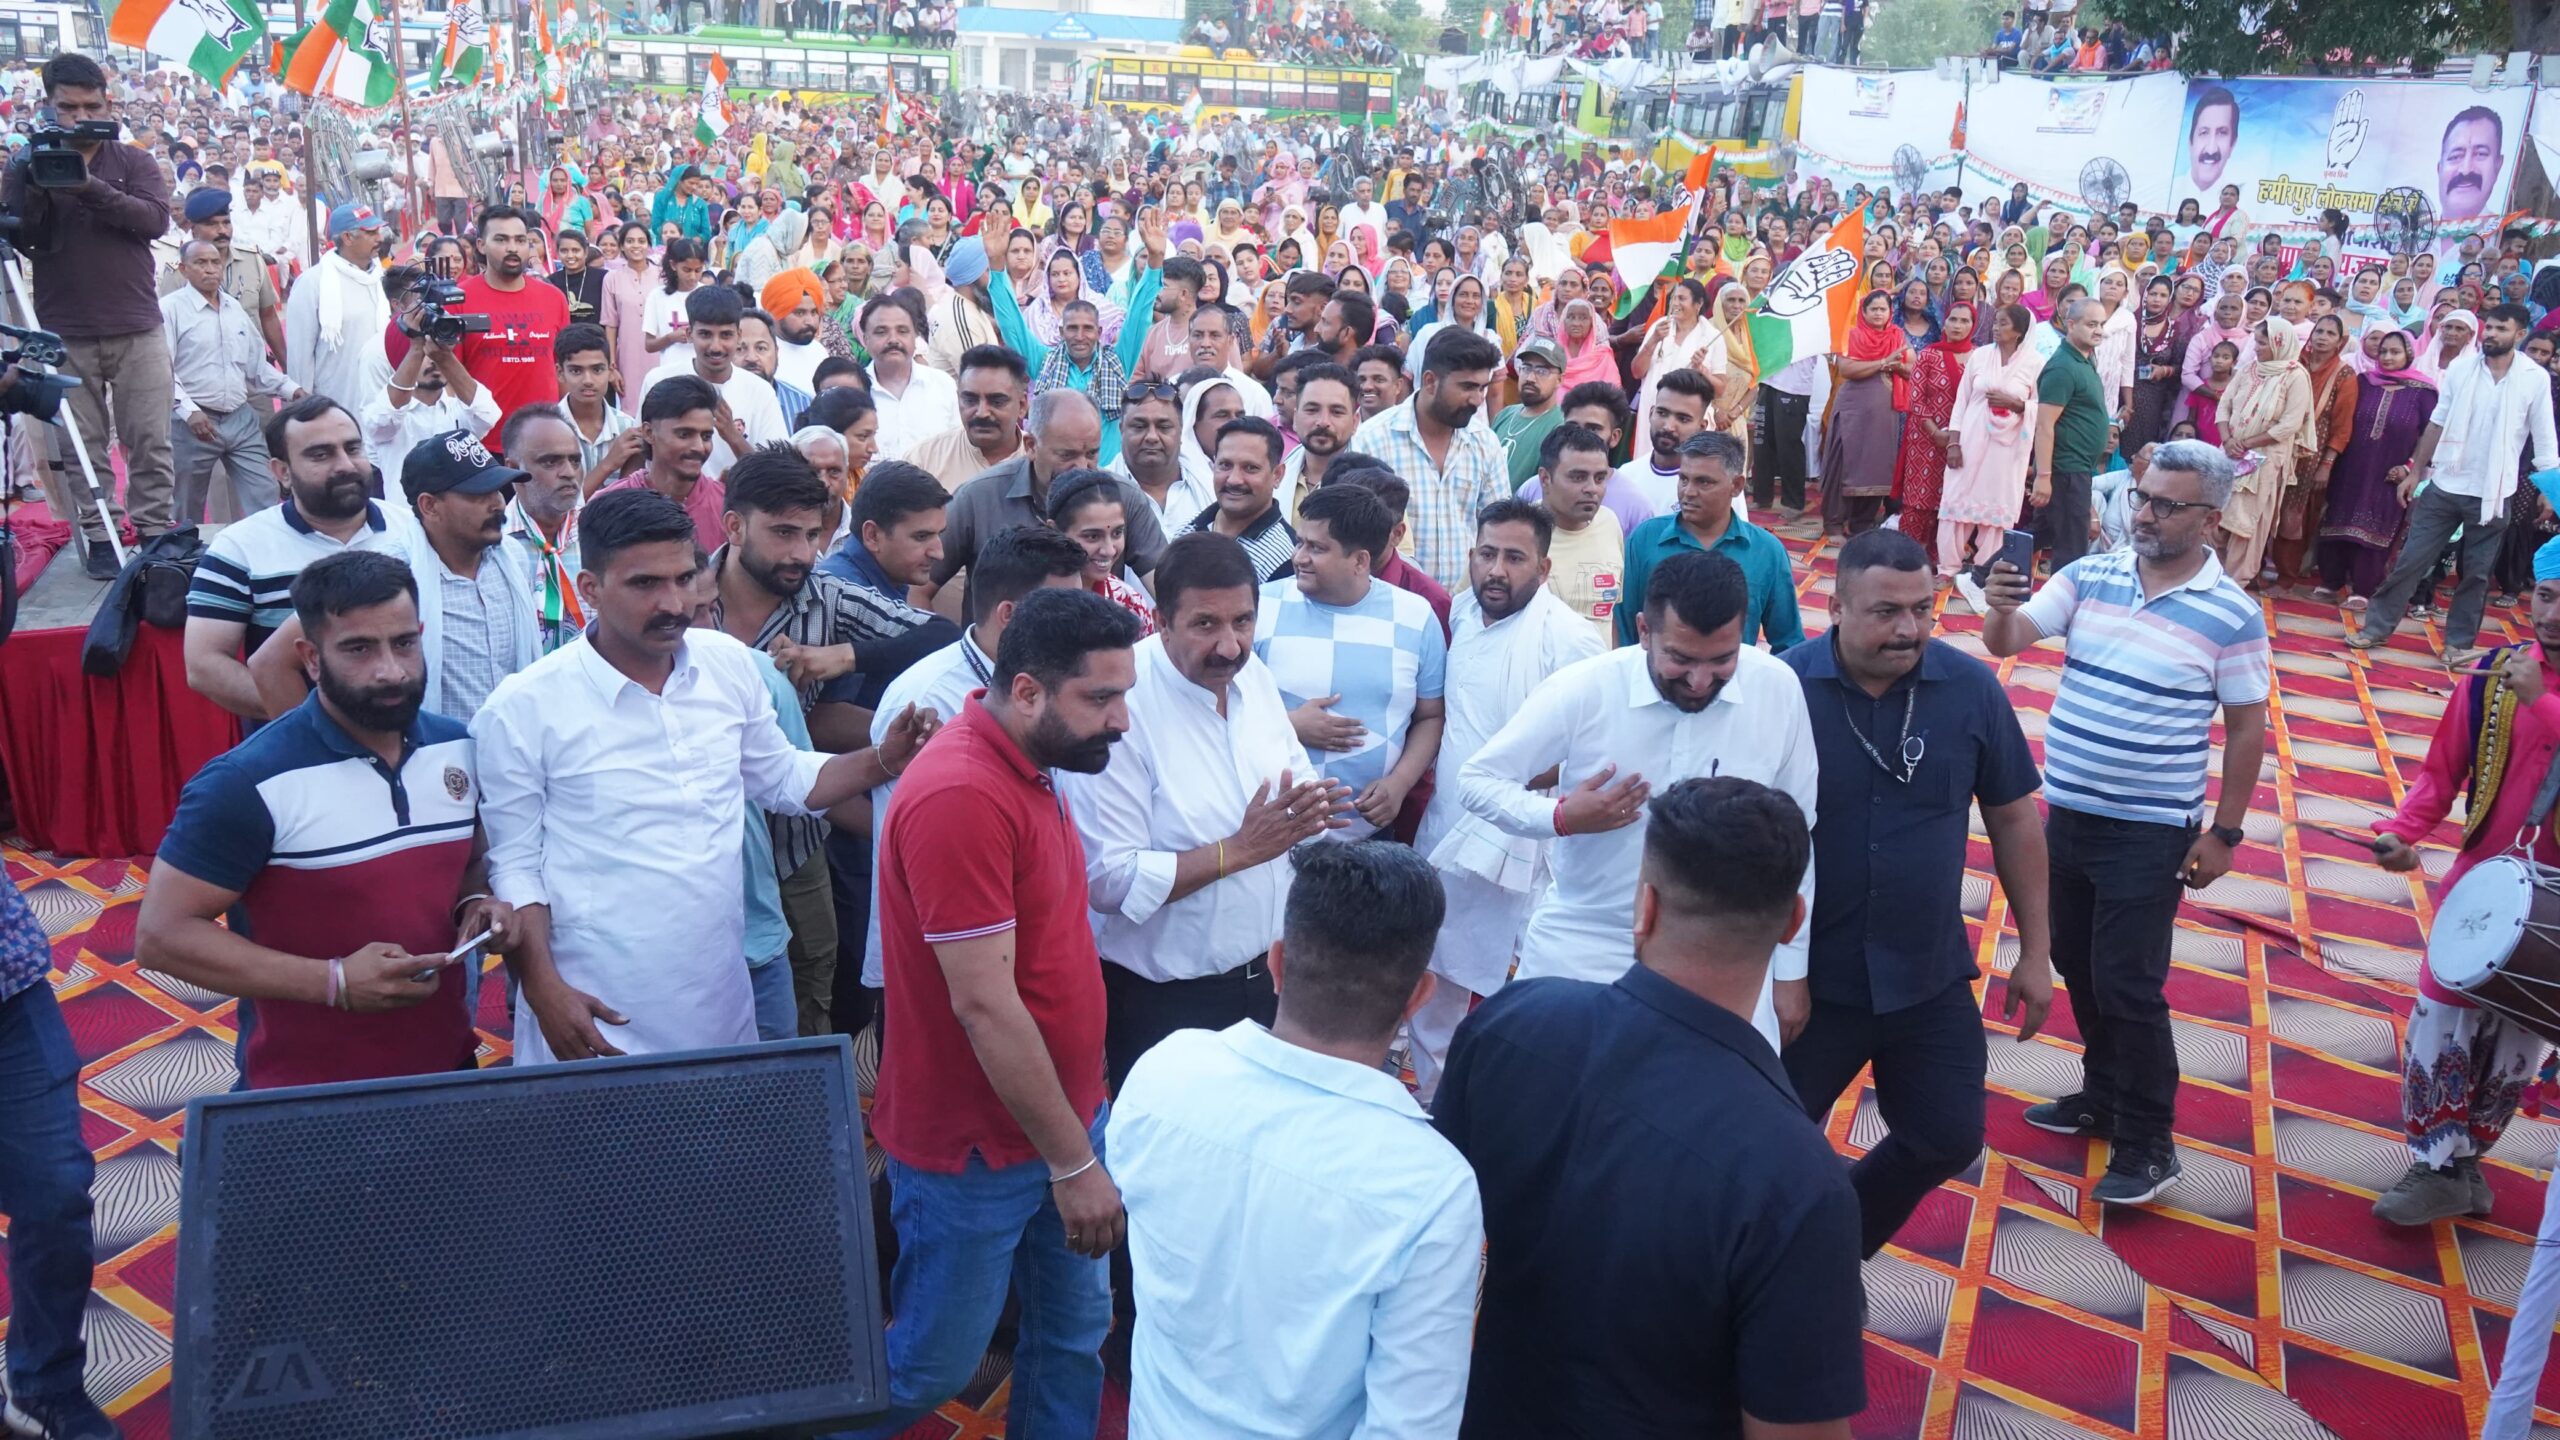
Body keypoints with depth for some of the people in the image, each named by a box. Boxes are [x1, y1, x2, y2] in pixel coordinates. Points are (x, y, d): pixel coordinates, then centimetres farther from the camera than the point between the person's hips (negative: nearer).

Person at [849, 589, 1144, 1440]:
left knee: (1075, 1335, 18)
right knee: (934, 1366, 10)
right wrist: (1073, 1162, -20)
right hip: (976, 1149, -8)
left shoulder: (1025, 768, 4)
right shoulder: (961, 796, -26)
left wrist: (1080, 1134, 13)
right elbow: (984, 1003, -26)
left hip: (1063, 1119, 8)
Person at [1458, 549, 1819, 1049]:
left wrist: (1791, 969, 5)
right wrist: (1561, 817, -27)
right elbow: (1476, 780, -8)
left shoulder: (1778, 690, -10)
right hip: (1579, 951, -1)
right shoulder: (1580, 690, -16)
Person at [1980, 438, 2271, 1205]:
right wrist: (2001, 608, -33)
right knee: (2077, 964, 17)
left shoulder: (2233, 614, -10)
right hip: (2067, 813, 5)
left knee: (2128, 985, -2)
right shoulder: (2089, 575, -1)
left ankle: (2148, 1146, 14)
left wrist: (2223, 833, -6)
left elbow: (2247, 730, -5)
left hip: (2152, 833, -5)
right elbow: (2008, 641, -9)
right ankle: (2105, 1096, 38)